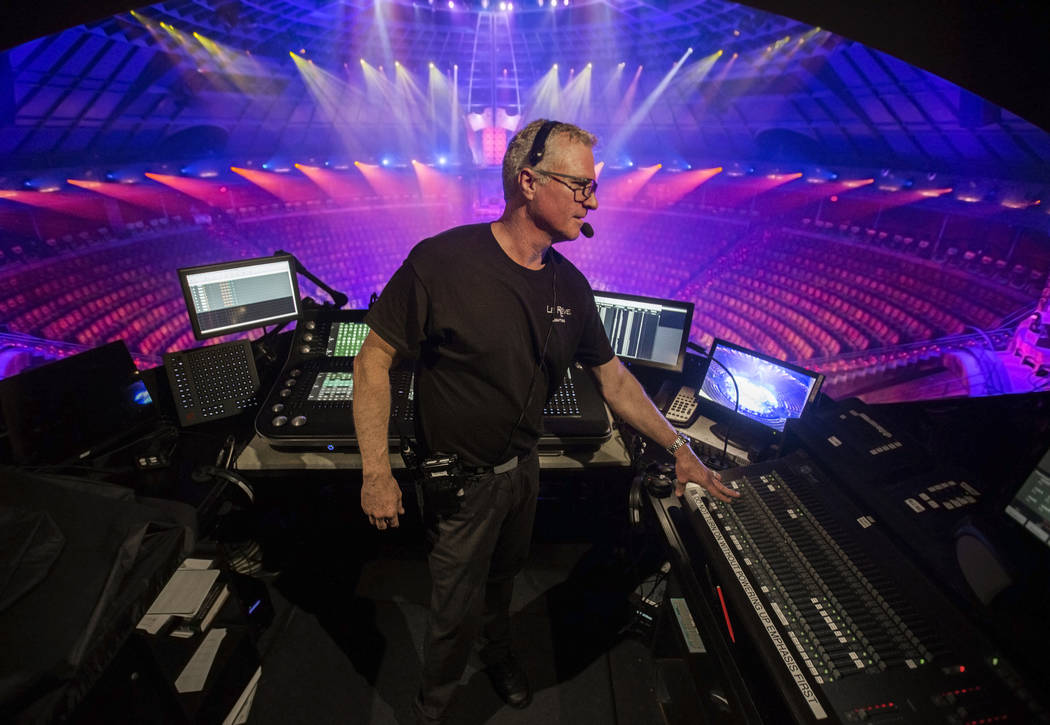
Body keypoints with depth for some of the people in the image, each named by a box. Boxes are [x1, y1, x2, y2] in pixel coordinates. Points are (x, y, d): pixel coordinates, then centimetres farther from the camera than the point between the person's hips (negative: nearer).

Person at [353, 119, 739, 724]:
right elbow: (375, 360, -17)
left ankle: (499, 653, 63)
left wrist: (679, 448, 0)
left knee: (504, 575, 29)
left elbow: (613, 377, 2)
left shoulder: (570, 284, -6)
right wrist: (377, 472, -17)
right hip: (460, 481, -5)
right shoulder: (442, 261, -24)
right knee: (457, 611, 14)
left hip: (524, 467, 5)